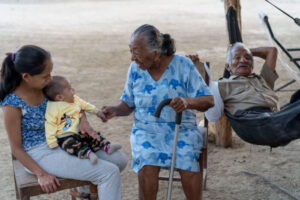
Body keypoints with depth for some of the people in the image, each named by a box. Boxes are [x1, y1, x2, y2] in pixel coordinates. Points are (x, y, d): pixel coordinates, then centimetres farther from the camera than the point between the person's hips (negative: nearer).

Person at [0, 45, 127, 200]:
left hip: (61, 143, 8)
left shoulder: (41, 87, -5)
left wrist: (83, 120, -9)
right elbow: (16, 149, -15)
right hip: (40, 155, -8)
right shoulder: (13, 104, -23)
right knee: (109, 173, -17)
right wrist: (41, 175, -18)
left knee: (119, 160, 8)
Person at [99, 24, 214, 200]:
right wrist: (116, 110, -9)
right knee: (147, 166, -29)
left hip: (181, 128, -1)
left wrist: (187, 102, -30)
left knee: (188, 162, -30)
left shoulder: (183, 65, -6)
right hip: (146, 130, 2)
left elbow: (209, 100, -10)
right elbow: (128, 104, 14)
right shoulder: (136, 68, 3)